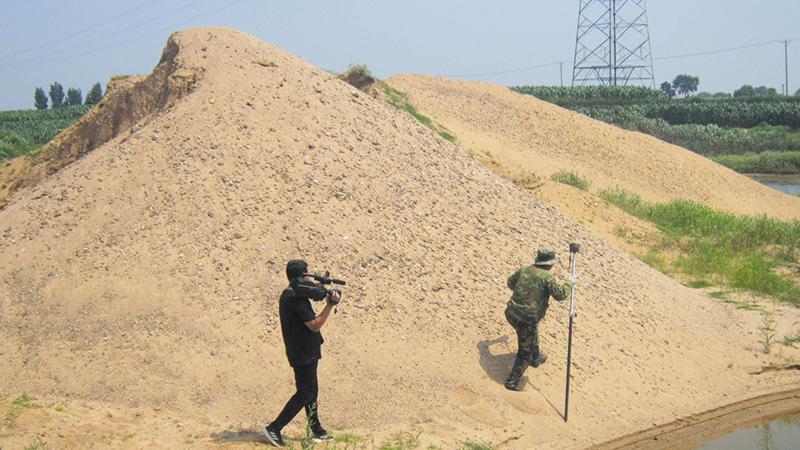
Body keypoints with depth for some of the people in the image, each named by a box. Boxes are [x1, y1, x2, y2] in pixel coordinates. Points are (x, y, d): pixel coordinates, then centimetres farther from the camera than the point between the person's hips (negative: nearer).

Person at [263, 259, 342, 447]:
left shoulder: (287, 294, 10)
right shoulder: (298, 298, -21)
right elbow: (315, 325, -21)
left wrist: (327, 295, 2)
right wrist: (330, 305, -19)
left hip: (303, 352, 10)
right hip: (304, 354, -10)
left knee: (311, 390, 16)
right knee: (305, 393, -5)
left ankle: (316, 430, 25)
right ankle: (274, 428, -5)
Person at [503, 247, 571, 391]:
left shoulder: (524, 270, 7)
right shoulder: (547, 276, -11)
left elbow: (510, 283, 22)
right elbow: (560, 294, -19)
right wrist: (569, 283, -2)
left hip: (511, 314, 7)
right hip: (528, 320, -7)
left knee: (532, 336, 35)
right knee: (525, 353, 8)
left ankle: (536, 358, 55)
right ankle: (512, 382, 7)